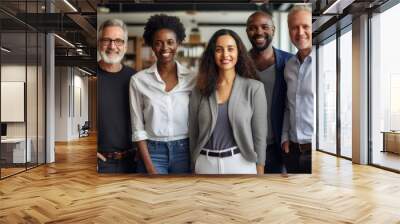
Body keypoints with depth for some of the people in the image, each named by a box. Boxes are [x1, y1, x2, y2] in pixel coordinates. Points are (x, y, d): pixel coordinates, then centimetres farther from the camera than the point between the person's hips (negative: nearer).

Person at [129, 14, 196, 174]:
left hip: (185, 151, 2)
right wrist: (149, 167, -7)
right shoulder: (138, 80, -4)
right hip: (152, 152, -1)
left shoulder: (192, 78, -1)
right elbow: (138, 128, -3)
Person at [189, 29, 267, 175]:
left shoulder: (254, 88, -5)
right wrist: (194, 167, 7)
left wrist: (259, 172, -3)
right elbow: (193, 134, 6)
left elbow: (260, 136, -3)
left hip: (241, 163, -1)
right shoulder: (200, 90, 1)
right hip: (206, 164, 2)